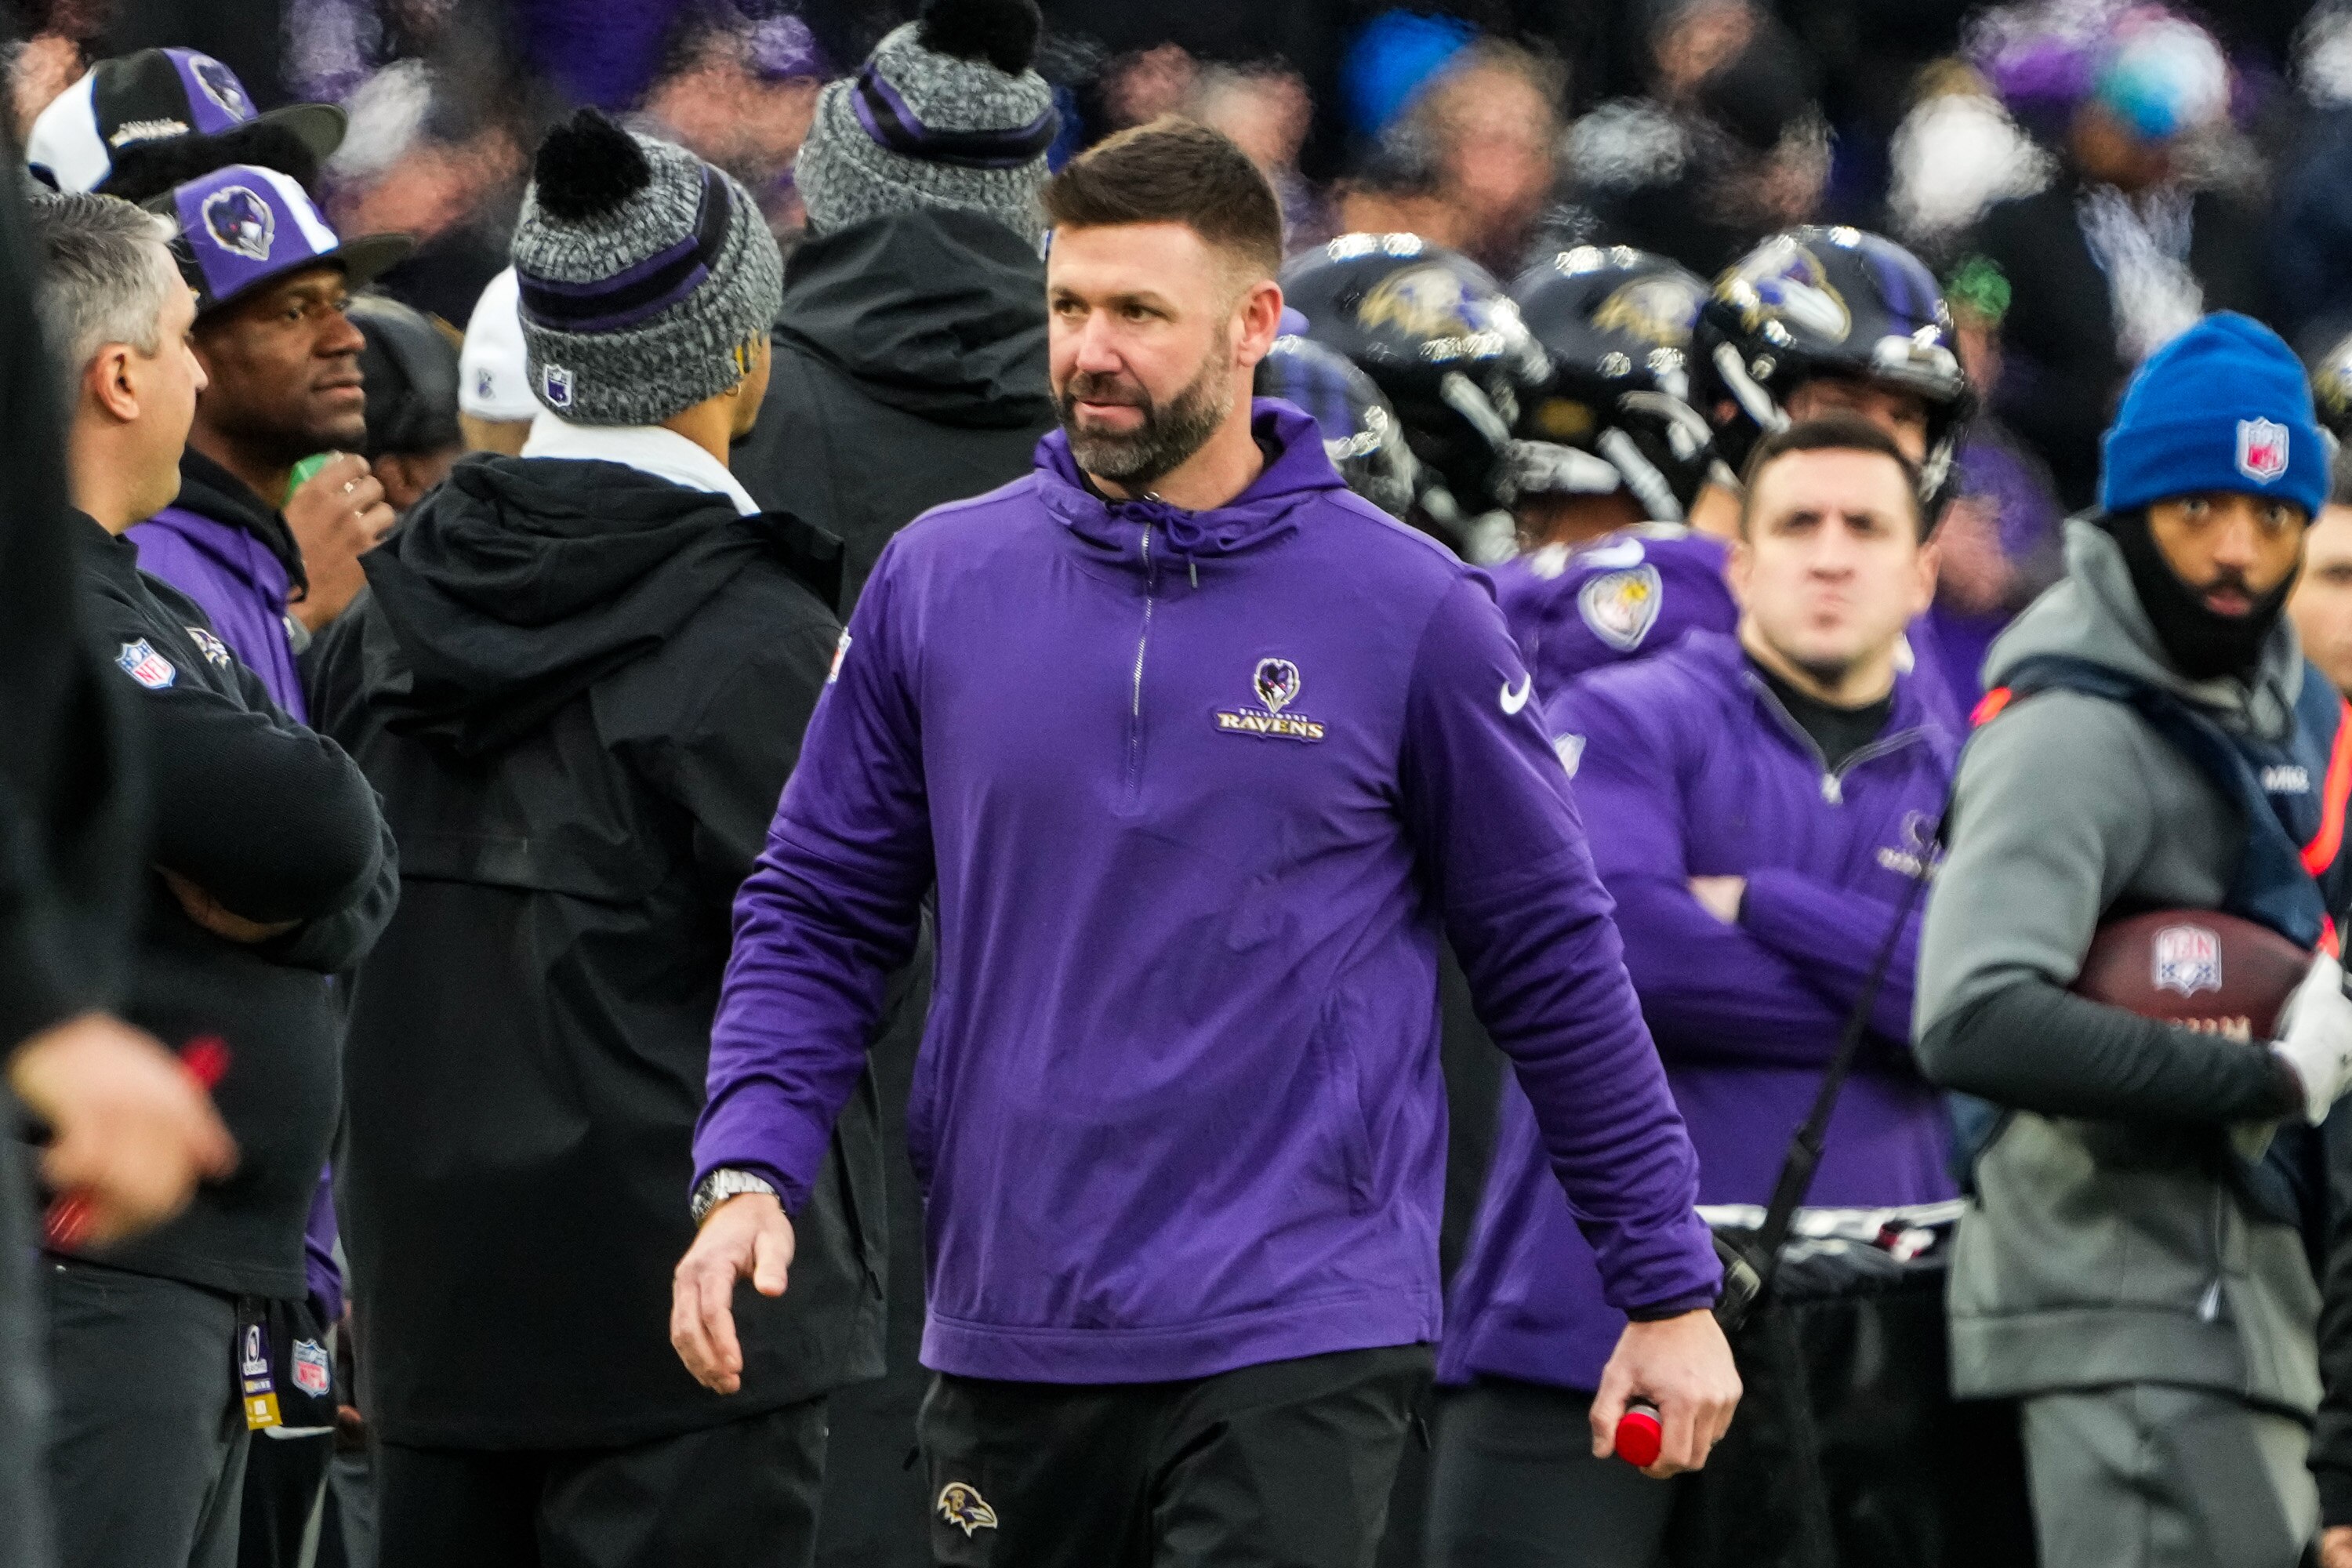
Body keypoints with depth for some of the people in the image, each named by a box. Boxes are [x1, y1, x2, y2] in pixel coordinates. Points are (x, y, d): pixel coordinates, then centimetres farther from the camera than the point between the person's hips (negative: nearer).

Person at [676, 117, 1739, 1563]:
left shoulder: (1411, 611, -2)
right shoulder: (937, 585, 6)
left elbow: (1555, 961, 4)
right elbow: (819, 912, 10)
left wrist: (1673, 1291, 6)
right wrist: (748, 1175, -6)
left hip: (1297, 1349, -3)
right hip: (1009, 1337, 4)